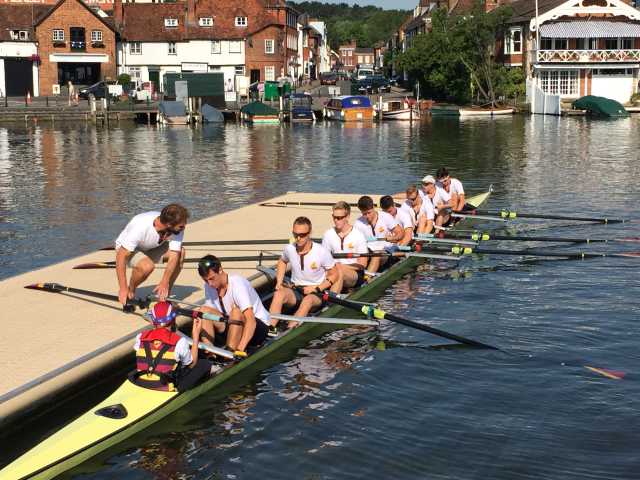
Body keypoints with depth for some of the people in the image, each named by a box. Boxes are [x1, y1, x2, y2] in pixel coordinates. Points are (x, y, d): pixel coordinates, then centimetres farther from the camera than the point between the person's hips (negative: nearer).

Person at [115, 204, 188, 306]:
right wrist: (123, 289, -39)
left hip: (152, 247, 5)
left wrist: (164, 283, -38)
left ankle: (165, 295, -6)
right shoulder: (140, 227, -39)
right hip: (126, 249, -5)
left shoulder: (177, 230, -26)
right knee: (147, 266, -36)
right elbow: (121, 257, -37)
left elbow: (173, 256, -25)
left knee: (180, 252, -21)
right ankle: (130, 292, -6)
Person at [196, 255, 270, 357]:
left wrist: (240, 349, -46)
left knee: (236, 312, -36)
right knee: (203, 311, -13)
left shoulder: (237, 283, -26)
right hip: (231, 326, 6)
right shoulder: (209, 287, -4)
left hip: (258, 326, -6)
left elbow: (251, 321, -35)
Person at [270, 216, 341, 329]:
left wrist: (317, 288, -13)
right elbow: (282, 261, 23)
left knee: (308, 299, -39)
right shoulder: (289, 249, -2)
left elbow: (334, 275, -1)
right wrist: (279, 282, 9)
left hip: (317, 294, -3)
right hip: (295, 291, 3)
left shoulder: (321, 252, -13)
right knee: (278, 294, -30)